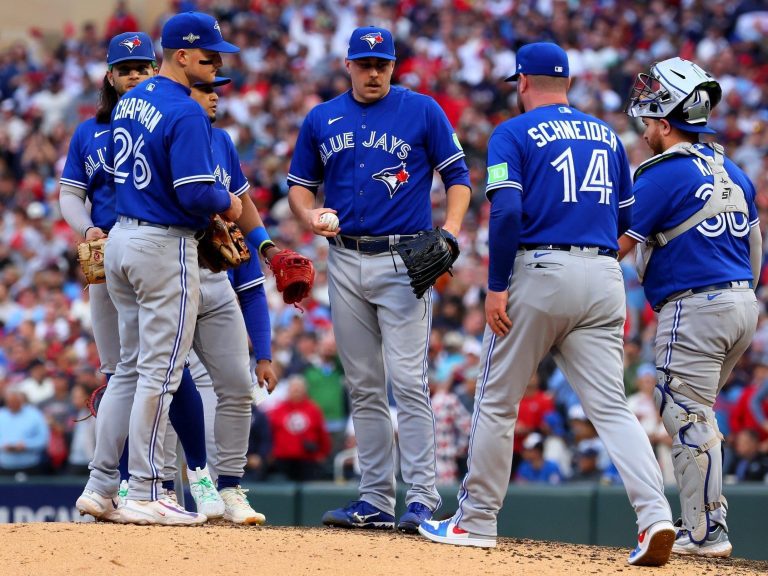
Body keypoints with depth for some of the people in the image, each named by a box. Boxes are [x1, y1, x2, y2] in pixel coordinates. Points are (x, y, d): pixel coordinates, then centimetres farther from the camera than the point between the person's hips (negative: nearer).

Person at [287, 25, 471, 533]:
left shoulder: (423, 111, 0)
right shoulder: (321, 120, 11)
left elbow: (458, 177, 1)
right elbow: (300, 183, 18)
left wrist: (450, 230, -15)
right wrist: (309, 214, -5)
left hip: (404, 260, -5)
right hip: (346, 260, 5)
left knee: (409, 381, -12)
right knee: (364, 387, 7)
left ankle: (422, 499, -13)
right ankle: (376, 500, 11)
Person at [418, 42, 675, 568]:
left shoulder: (514, 134, 0)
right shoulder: (607, 135, 16)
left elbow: (506, 211, -13)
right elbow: (626, 218, 18)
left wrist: (497, 286, -11)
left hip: (539, 272, -4)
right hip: (604, 276, 4)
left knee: (499, 401, 9)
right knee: (611, 406, -2)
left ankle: (476, 521, 16)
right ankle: (655, 514, -20)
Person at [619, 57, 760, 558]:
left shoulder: (664, 174, -11)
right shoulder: (732, 173, 14)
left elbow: (617, 245, -13)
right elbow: (754, 250, 19)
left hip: (693, 307, -9)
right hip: (742, 303, 9)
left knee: (688, 417, -4)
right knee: (693, 414, 18)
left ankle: (706, 532, -4)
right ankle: (703, 526, 17)